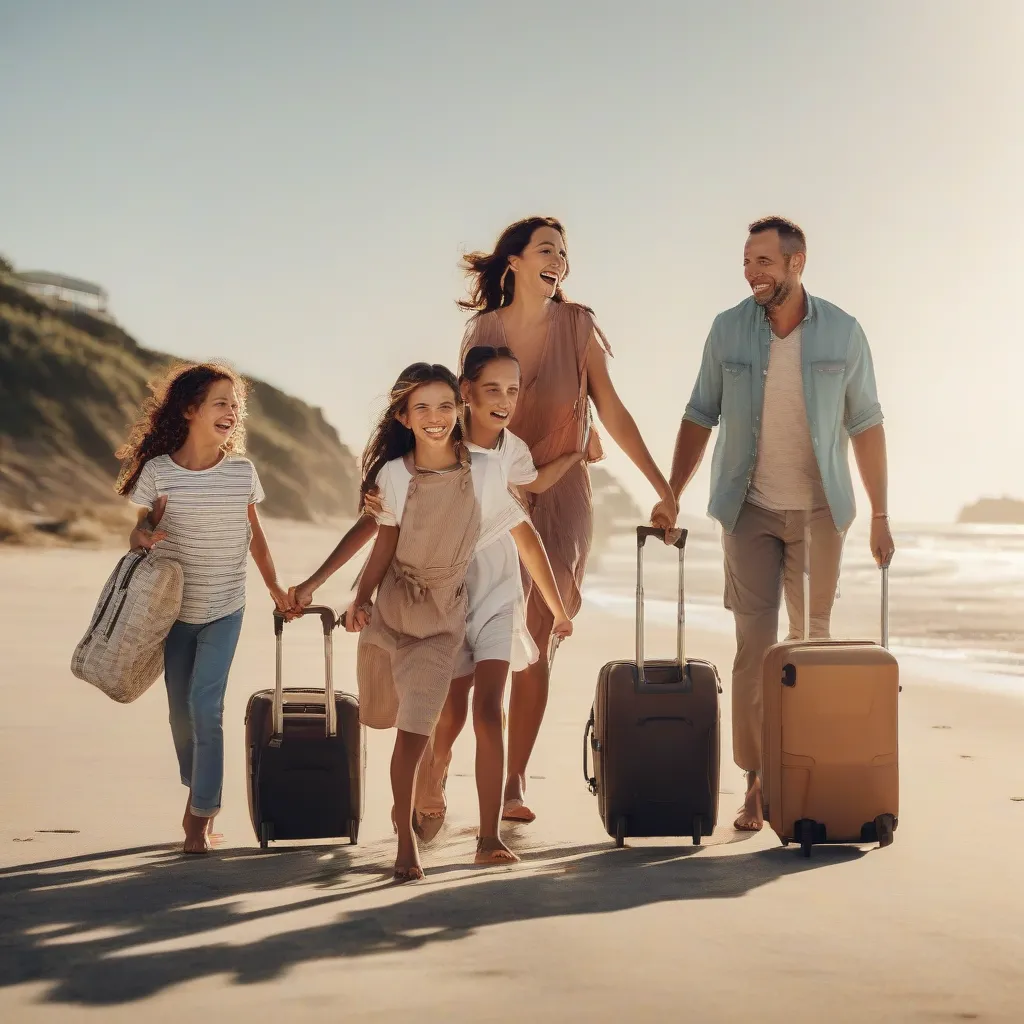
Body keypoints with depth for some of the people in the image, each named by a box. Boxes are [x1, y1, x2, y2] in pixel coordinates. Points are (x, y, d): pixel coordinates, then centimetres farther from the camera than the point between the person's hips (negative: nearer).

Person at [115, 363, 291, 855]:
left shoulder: (242, 472, -5)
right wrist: (142, 537, -22)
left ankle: (201, 816, -2)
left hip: (224, 610, 0)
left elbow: (254, 533, 9)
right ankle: (197, 792, 33)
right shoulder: (158, 471, -9)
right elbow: (142, 527, 2)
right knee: (182, 708, 10)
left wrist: (275, 587, 15)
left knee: (205, 704, -11)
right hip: (173, 608, 1)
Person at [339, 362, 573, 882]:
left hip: (443, 613, -2)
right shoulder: (393, 474, -12)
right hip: (391, 605, 2)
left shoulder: (483, 474, -13)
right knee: (379, 714, 14)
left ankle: (405, 830, 5)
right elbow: (386, 542, -2)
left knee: (415, 726, -11)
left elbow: (526, 539, -5)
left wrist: (558, 609, -1)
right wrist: (360, 599, -16)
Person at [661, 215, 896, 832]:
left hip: (819, 509, 0)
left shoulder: (843, 332, -3)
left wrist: (881, 516, -1)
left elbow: (866, 427, 1)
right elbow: (700, 418, 6)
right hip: (751, 509, 0)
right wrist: (671, 496, 2)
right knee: (754, 644, -4)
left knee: (811, 643, 7)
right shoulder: (728, 331, -1)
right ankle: (757, 783, -2)